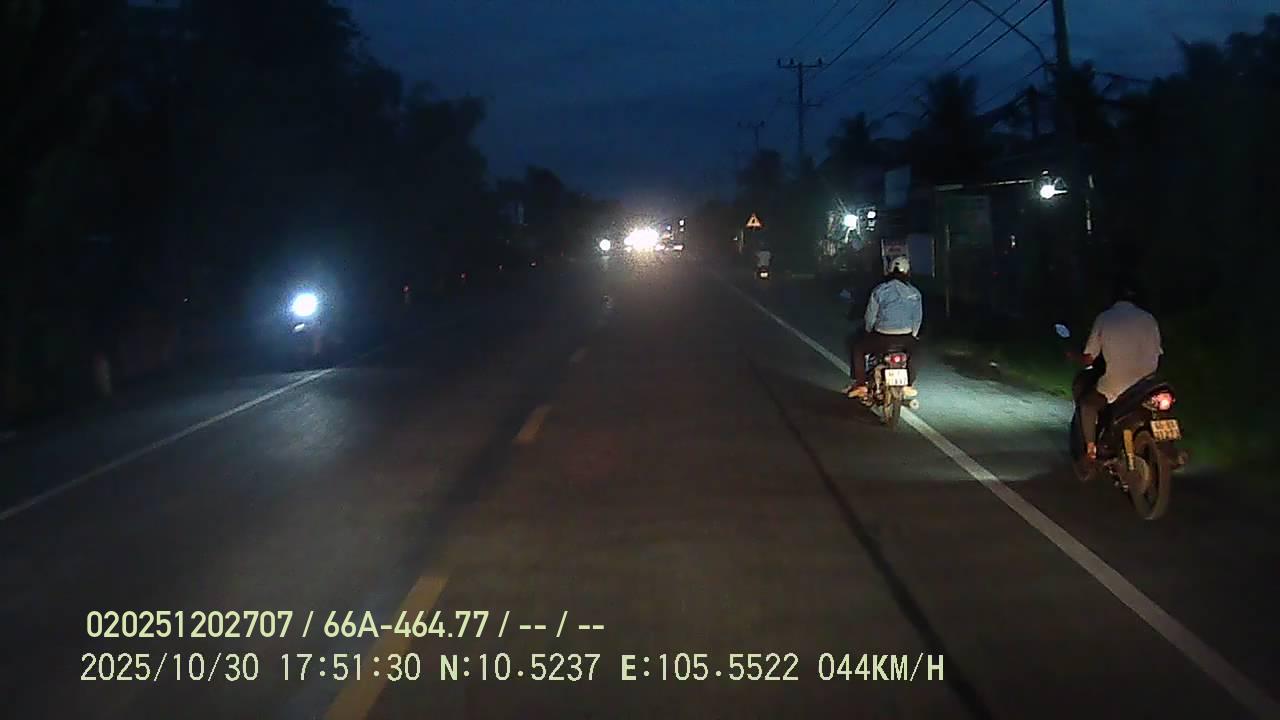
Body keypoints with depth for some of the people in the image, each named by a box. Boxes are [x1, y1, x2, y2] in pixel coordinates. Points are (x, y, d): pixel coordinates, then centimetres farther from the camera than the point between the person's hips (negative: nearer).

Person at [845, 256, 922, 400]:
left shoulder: (880, 290, -6)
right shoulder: (915, 293, 4)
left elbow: (870, 317, -1)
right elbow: (917, 319, 11)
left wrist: (868, 333, 19)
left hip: (882, 339, -3)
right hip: (906, 339, 3)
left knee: (857, 347, 20)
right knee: (912, 349, 38)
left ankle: (860, 384, 14)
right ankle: (909, 386, 36)